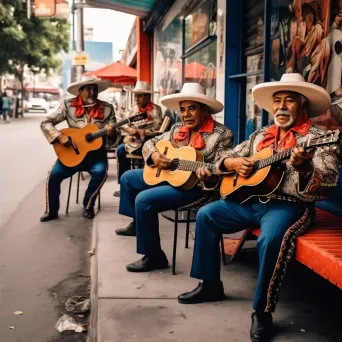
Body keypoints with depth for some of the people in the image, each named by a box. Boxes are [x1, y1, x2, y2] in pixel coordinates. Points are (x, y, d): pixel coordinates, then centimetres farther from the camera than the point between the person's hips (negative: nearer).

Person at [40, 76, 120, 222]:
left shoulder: (107, 108, -2)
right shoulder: (68, 105, -3)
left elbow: (115, 138, -2)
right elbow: (45, 123, -4)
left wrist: (111, 133, -25)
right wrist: (59, 137, -19)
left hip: (95, 153, 0)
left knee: (100, 172, -29)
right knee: (54, 175, -20)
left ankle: (88, 206, -3)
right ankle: (51, 211, 4)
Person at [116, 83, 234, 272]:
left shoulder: (222, 134, -15)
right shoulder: (177, 129, 5)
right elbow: (150, 143, 13)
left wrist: (209, 177, -41)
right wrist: (154, 155, -10)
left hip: (197, 187, -9)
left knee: (144, 199, -26)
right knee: (128, 177, 17)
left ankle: (154, 257, -13)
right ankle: (137, 223, 35)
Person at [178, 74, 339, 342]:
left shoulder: (316, 137, -6)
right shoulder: (261, 135, 13)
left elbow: (329, 182, -19)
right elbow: (225, 158, 17)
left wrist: (303, 168, -38)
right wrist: (234, 163, -7)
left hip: (290, 205, -7)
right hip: (252, 198, 7)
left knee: (271, 239, -36)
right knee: (206, 215, 2)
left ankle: (263, 311, -17)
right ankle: (210, 284, 11)